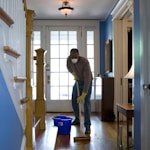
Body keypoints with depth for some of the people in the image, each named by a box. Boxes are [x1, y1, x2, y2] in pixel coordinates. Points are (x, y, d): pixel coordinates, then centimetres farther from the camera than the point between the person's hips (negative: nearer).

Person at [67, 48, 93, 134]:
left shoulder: (85, 62, -35)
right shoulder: (69, 59, -16)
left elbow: (87, 79, -38)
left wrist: (83, 95, -41)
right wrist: (74, 74, -9)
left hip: (87, 82, -6)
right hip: (78, 81, 6)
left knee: (86, 102, -16)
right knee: (74, 101, 8)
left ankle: (88, 126, -14)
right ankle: (77, 119, 29)